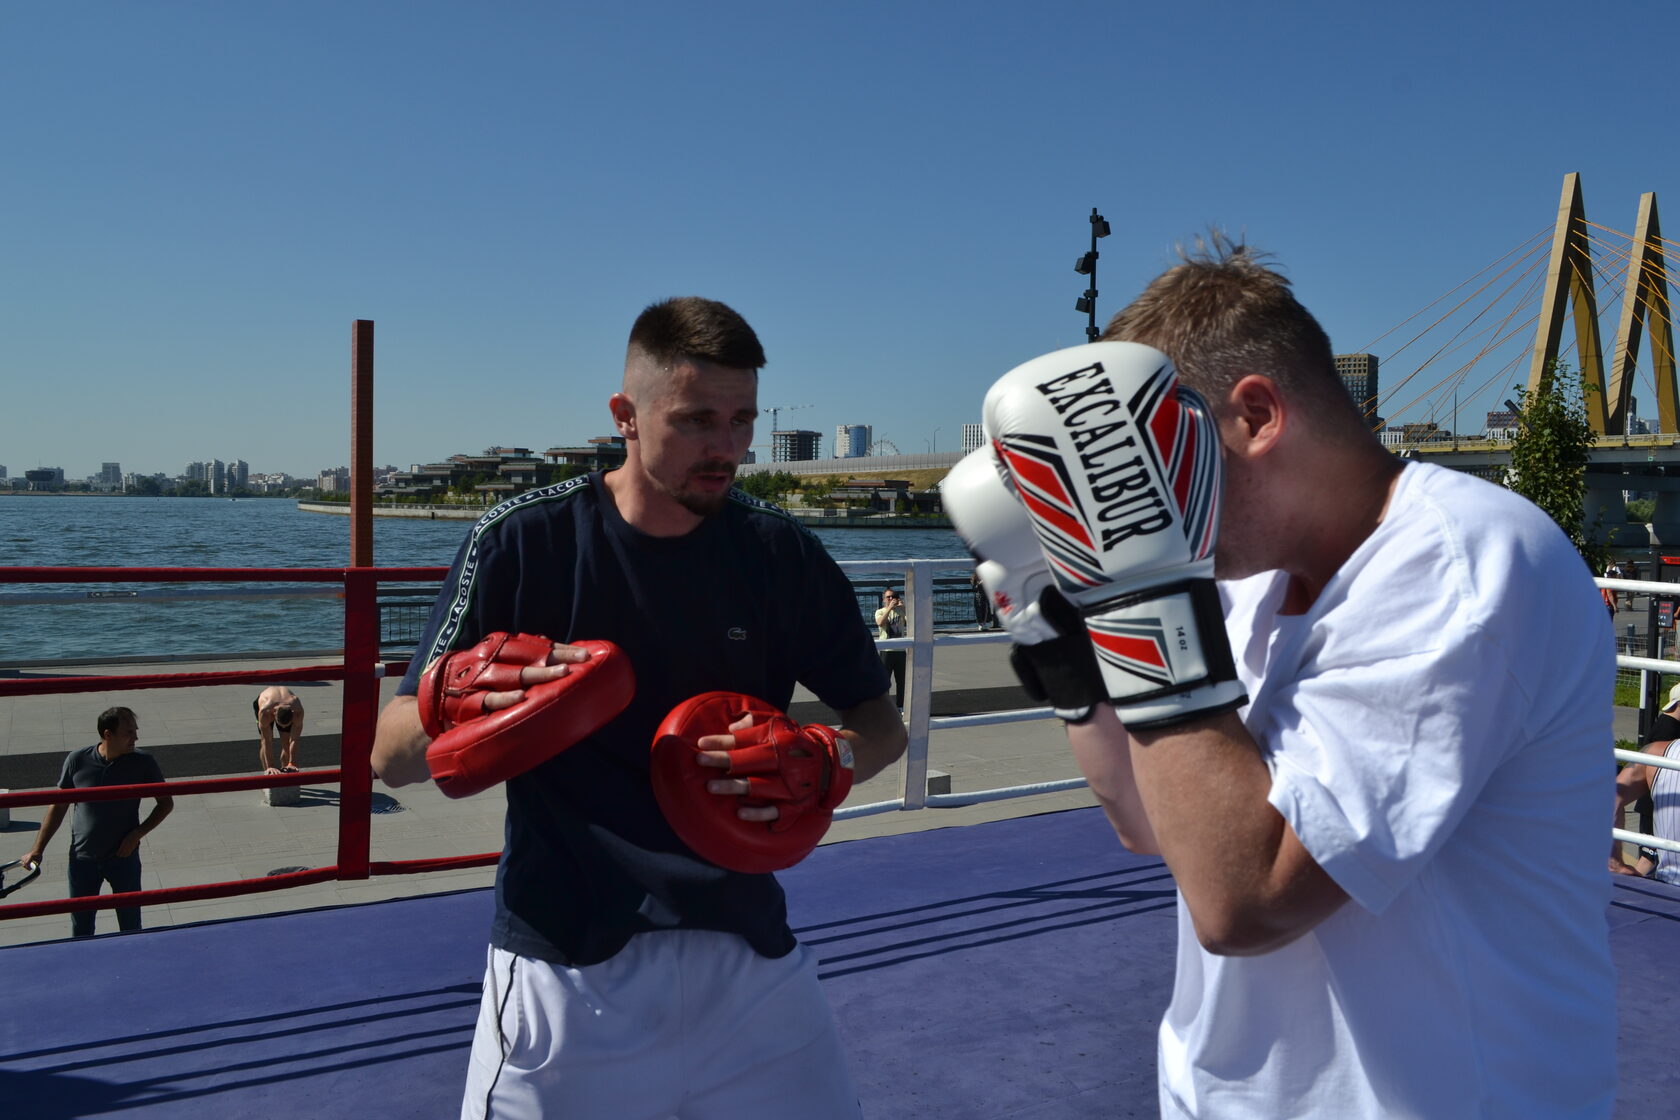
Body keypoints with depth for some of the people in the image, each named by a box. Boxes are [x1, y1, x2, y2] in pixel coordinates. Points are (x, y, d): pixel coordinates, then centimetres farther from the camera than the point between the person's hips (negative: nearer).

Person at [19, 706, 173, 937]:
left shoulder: (143, 762, -12)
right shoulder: (77, 760, -10)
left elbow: (166, 802, -1)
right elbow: (58, 806, 2)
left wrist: (136, 834, -12)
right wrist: (37, 850, 1)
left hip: (124, 857, -1)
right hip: (82, 859, 1)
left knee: (130, 927, 9)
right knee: (81, 929, 14)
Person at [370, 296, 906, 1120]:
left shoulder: (780, 552, -4)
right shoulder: (524, 539, -10)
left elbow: (880, 723, 5)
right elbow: (391, 756, -8)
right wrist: (467, 707, -30)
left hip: (747, 953, 3)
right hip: (567, 963, -2)